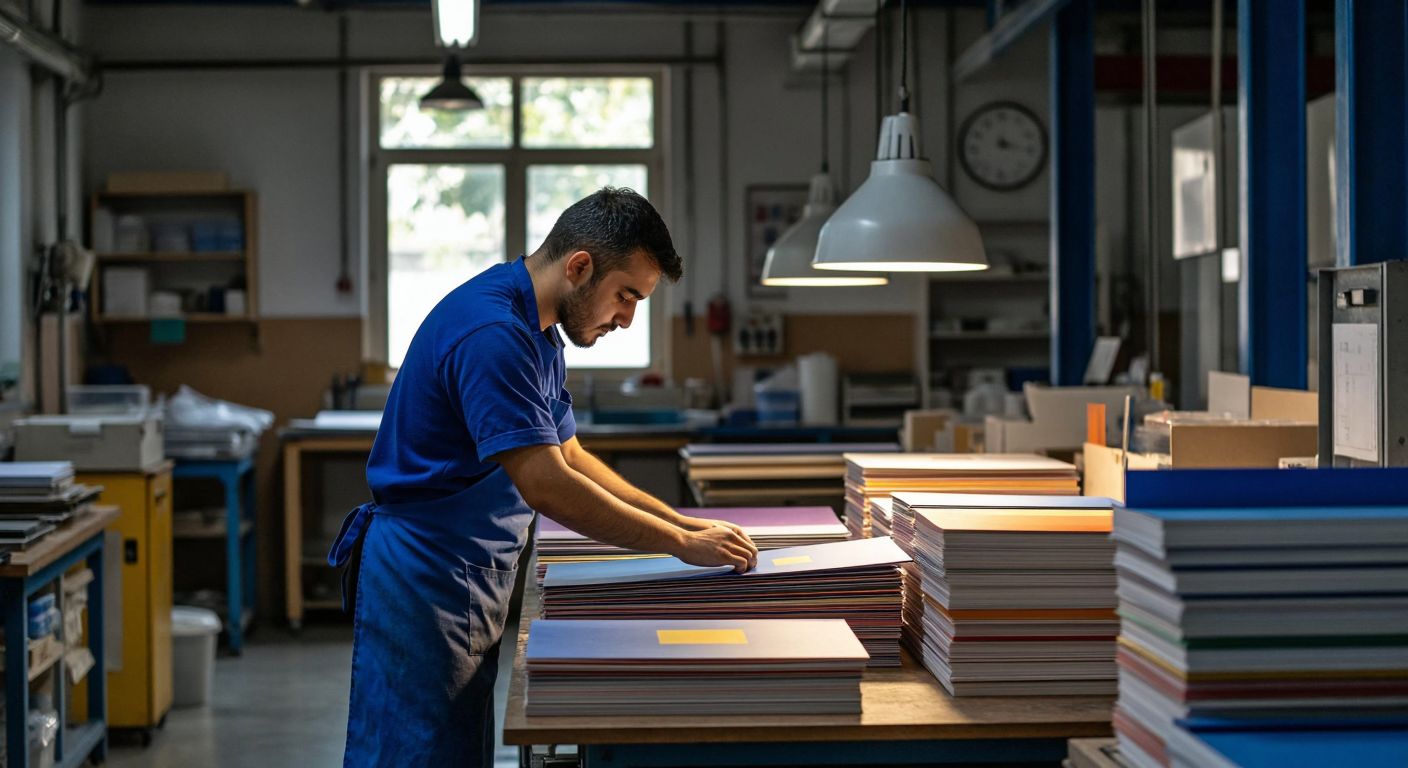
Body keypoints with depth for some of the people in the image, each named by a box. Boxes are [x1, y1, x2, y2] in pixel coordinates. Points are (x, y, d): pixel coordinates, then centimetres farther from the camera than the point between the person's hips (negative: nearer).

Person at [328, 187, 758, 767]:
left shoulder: (538, 335, 11)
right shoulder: (491, 332, -23)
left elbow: (569, 457, 18)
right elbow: (546, 485, -26)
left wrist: (678, 521, 7)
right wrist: (681, 544, -19)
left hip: (467, 583, 10)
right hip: (422, 585, -10)